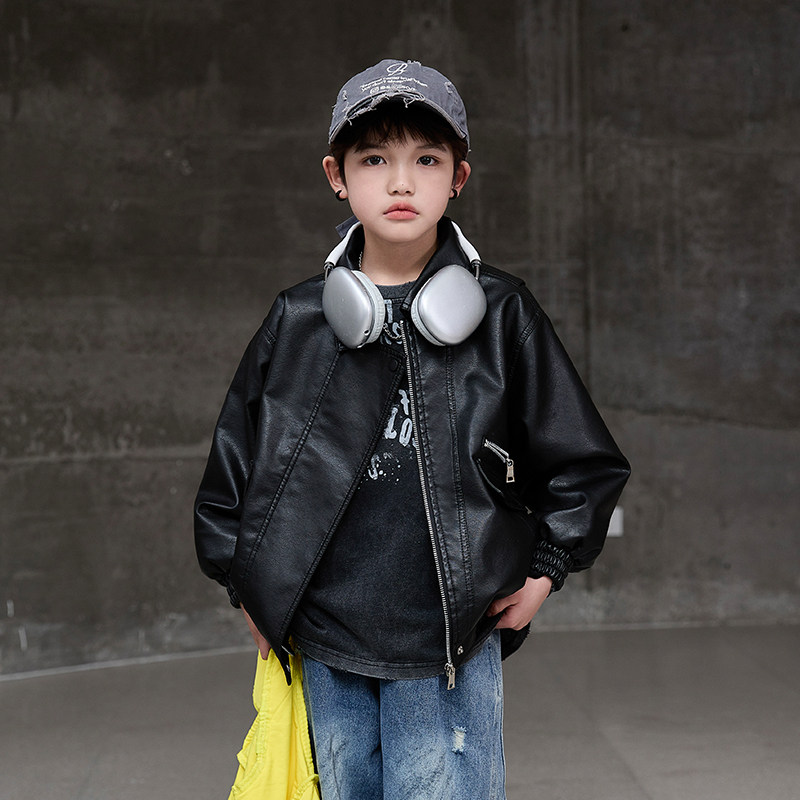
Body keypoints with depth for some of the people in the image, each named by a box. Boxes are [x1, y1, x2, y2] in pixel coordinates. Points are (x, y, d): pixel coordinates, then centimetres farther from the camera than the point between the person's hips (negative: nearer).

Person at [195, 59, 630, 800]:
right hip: (325, 648, 2)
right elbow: (231, 468, 12)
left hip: (451, 651, -2)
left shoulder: (501, 314, -2)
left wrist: (545, 569, 5)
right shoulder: (297, 321, 1)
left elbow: (586, 463, 7)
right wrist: (248, 586, 10)